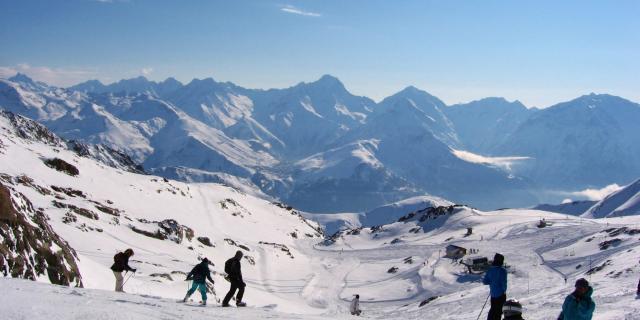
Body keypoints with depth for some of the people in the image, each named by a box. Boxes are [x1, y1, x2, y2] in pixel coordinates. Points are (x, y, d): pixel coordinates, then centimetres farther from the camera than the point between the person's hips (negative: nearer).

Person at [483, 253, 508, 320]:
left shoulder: (490, 270, -1)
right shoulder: (502, 270, -17)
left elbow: (484, 281, 0)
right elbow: (504, 282, -19)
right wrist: (504, 290, -1)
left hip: (492, 293, 5)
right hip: (500, 294, -5)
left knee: (493, 309, 20)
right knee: (499, 310, 6)